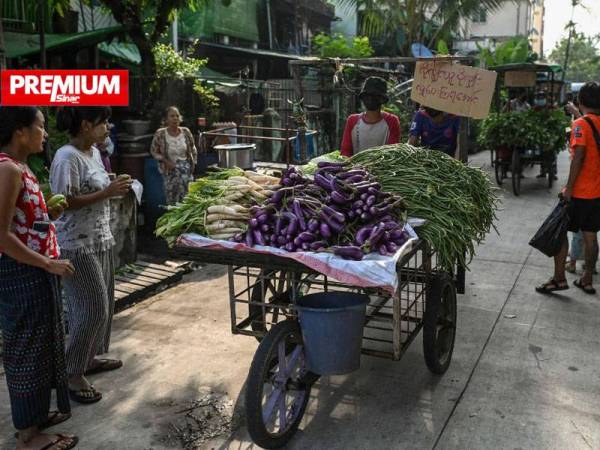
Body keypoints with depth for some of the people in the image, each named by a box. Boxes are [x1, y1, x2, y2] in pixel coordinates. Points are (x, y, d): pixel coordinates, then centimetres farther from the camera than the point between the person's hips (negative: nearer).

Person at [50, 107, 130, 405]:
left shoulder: (94, 152, 10)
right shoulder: (67, 157, -18)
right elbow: (65, 203, -22)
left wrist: (114, 187, 6)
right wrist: (107, 193, -21)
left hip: (100, 240, 9)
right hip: (78, 245, -9)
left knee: (103, 304, 16)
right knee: (92, 308, -5)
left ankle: (90, 357, 33)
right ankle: (72, 374, 10)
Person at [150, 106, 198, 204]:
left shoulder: (186, 132, -7)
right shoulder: (160, 134, -14)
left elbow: (193, 149, 8)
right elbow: (154, 151, -3)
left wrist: (193, 163, 3)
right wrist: (166, 162, -13)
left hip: (185, 167, 1)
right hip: (169, 169, -1)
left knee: (185, 196, -10)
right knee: (171, 198, -1)